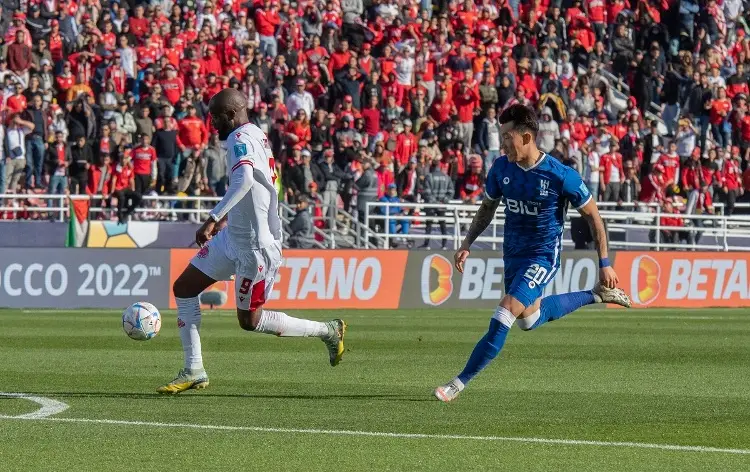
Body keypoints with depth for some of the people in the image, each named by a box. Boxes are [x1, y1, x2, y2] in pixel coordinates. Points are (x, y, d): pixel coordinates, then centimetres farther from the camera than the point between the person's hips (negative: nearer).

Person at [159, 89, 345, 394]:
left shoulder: (240, 138, -19)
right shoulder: (256, 135, 12)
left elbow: (244, 180, -37)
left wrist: (213, 218, -41)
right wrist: (225, 217, 32)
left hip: (255, 245, -10)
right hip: (234, 236, 10)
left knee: (249, 320, 1)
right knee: (184, 288, 7)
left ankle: (328, 331, 14)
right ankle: (194, 371, 9)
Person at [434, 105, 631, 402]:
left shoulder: (561, 176, -21)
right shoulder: (501, 168, -6)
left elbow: (592, 216, -8)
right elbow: (488, 207, 13)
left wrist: (605, 264, -6)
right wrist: (467, 244, 2)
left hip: (543, 256, -7)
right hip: (513, 254, 7)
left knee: (504, 314, -21)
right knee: (529, 319, 22)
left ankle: (460, 383, -18)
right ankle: (595, 296, 40)